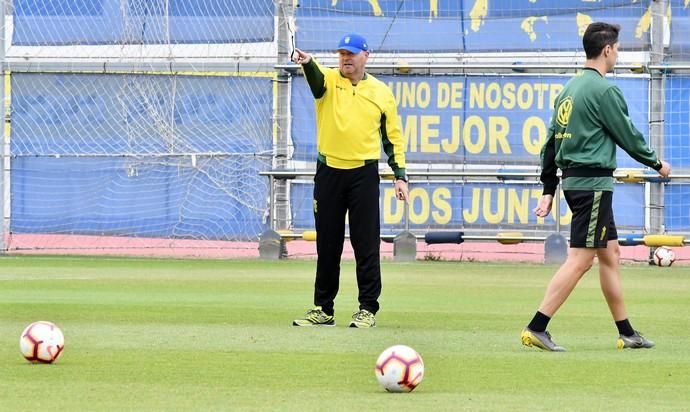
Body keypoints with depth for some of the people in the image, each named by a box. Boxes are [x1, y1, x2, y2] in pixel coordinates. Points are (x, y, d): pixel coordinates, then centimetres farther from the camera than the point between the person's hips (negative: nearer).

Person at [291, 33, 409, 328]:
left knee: (366, 245, -2)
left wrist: (400, 176, 1)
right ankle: (323, 310, 14)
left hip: (364, 174, -1)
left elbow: (393, 136, 9)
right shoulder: (328, 81, 3)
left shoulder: (381, 92, 6)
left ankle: (367, 309, 5)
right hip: (329, 173, 1)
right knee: (327, 245, 7)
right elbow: (316, 77, -22)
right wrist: (306, 62, -46)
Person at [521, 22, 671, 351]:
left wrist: (549, 189, 16)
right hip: (593, 181, -10)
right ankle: (536, 329, -16)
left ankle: (626, 333, 20)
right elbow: (628, 136, -8)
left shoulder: (570, 89, 14)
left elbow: (551, 142, 14)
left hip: (573, 181, 10)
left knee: (610, 253, 15)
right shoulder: (604, 90, -13)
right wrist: (656, 163, 9)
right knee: (580, 259, -10)